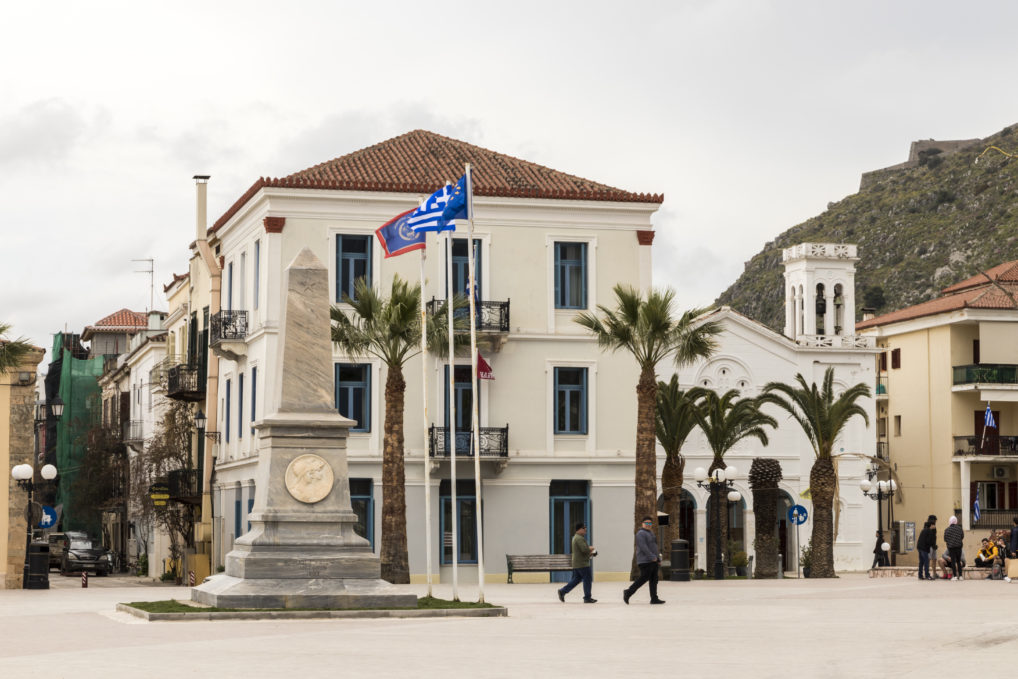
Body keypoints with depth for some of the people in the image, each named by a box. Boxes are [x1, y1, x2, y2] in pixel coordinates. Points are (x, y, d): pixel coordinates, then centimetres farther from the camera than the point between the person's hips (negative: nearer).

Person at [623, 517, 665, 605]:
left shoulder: (650, 533, 21)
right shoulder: (641, 533, -10)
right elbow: (643, 547, -21)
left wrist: (658, 558, 20)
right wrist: (652, 557, -23)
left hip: (653, 561, 9)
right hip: (645, 561, -9)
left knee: (654, 580, 6)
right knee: (643, 578, -10)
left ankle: (654, 598, 6)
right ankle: (628, 592, 0)